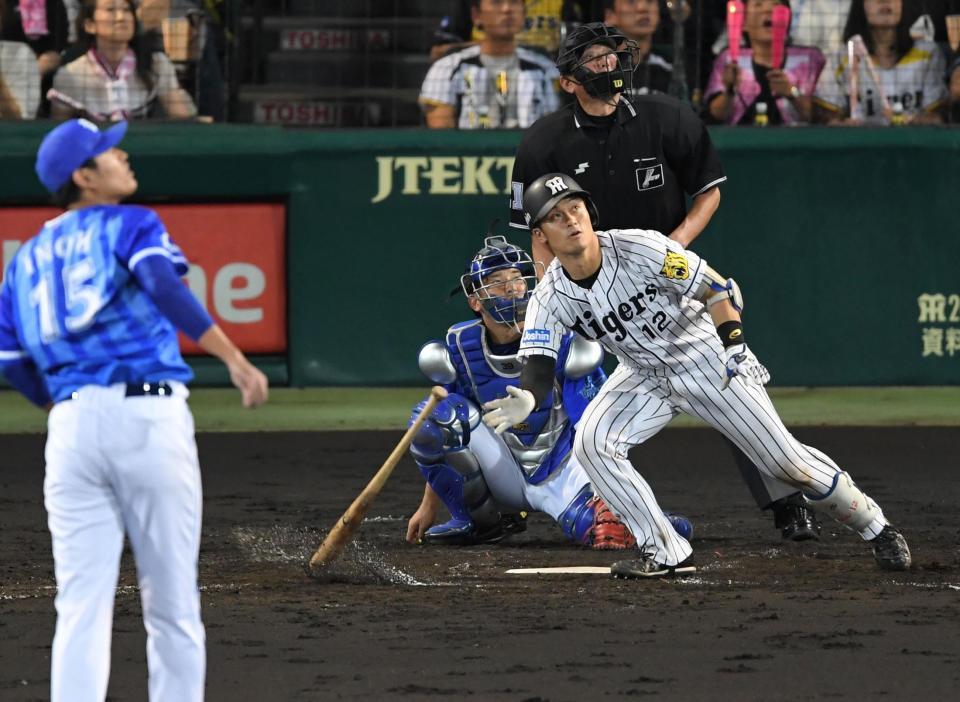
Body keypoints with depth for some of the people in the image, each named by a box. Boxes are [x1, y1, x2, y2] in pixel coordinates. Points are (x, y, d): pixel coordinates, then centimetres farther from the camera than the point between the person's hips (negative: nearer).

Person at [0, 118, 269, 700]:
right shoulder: (131, 225, 5)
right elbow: (163, 283, -17)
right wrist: (233, 357, -22)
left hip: (71, 429, 5)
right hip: (151, 416, -4)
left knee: (81, 609, 3)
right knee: (172, 607, 2)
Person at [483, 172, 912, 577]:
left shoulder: (639, 248, -26)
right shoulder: (549, 300, -16)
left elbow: (719, 289, -20)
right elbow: (537, 374, -24)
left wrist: (733, 342, -36)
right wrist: (524, 401, -47)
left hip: (707, 360, -4)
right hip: (644, 376, 4)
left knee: (785, 461, -3)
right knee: (591, 443, -21)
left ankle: (875, 527, 20)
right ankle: (666, 554, -10)